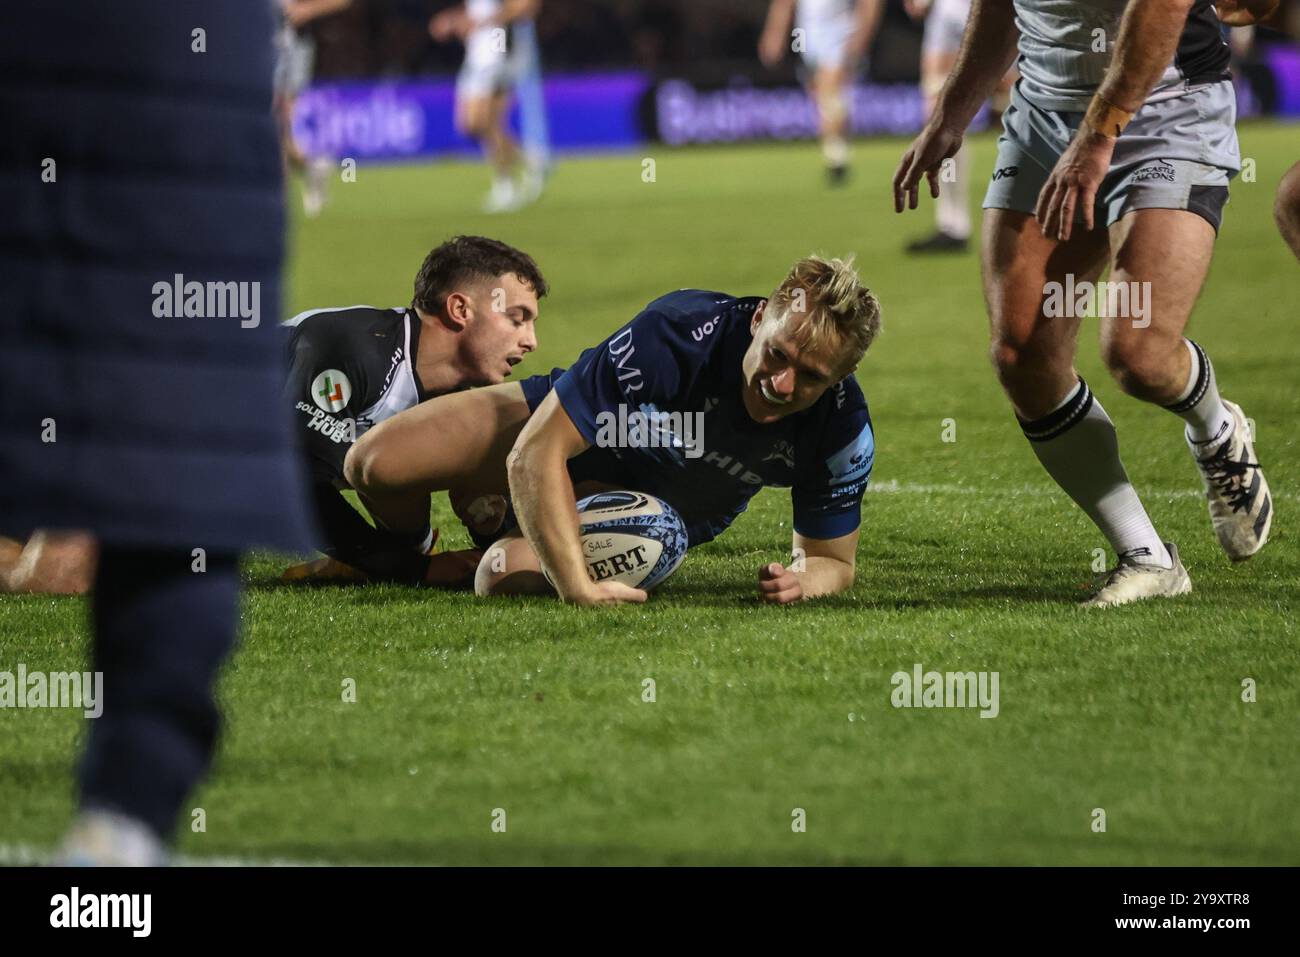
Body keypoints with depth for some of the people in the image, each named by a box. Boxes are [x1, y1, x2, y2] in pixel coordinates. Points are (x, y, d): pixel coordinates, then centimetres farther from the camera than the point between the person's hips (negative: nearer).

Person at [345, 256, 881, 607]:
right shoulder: (680, 331, -40)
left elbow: (832, 558, -12)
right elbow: (534, 454, -39)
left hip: (663, 515, 1)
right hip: (570, 435, -1)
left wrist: (801, 581, -38)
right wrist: (577, 587, -48)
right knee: (375, 465, -18)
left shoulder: (844, 429, -30)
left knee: (506, 579, -26)